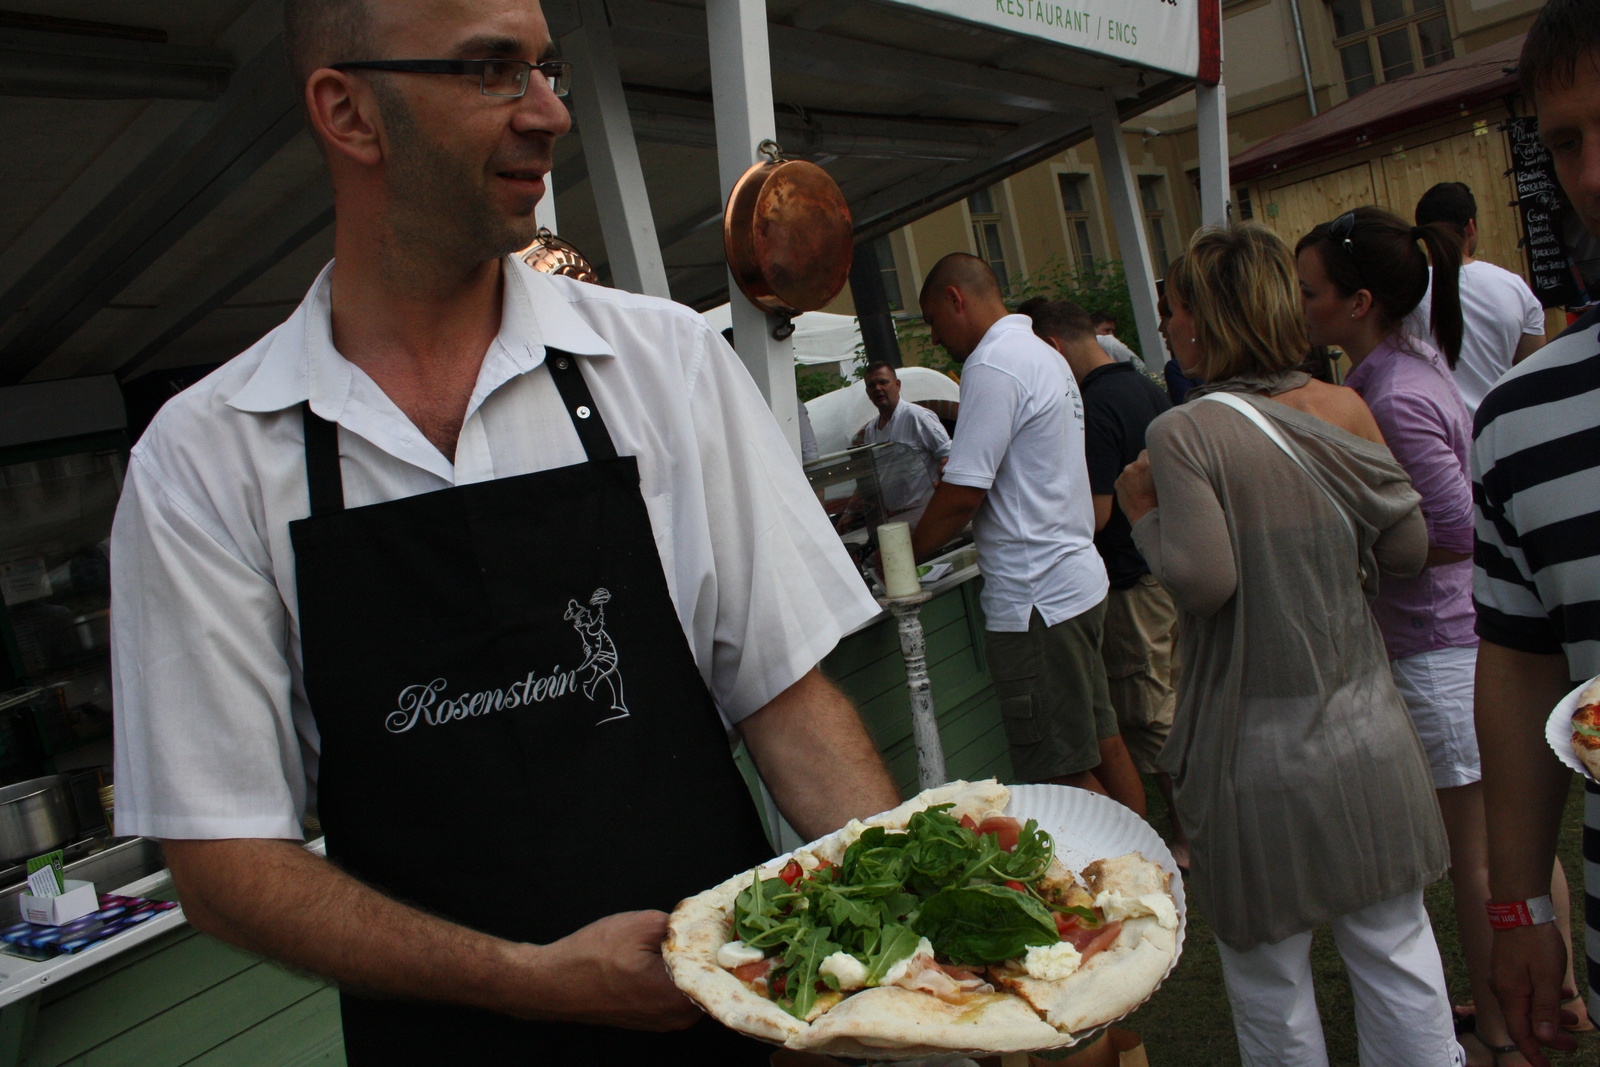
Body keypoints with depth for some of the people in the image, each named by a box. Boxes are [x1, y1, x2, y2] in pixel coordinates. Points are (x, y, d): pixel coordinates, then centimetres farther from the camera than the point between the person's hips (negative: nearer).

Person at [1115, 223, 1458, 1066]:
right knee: (1394, 949, 19)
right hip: (1364, 734, 5)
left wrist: (1145, 512, -6)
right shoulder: (1345, 412, -1)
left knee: (1268, 970, 14)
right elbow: (1408, 549, 4)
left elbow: (1201, 579, -21)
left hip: (1257, 750, -4)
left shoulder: (1183, 434, -16)